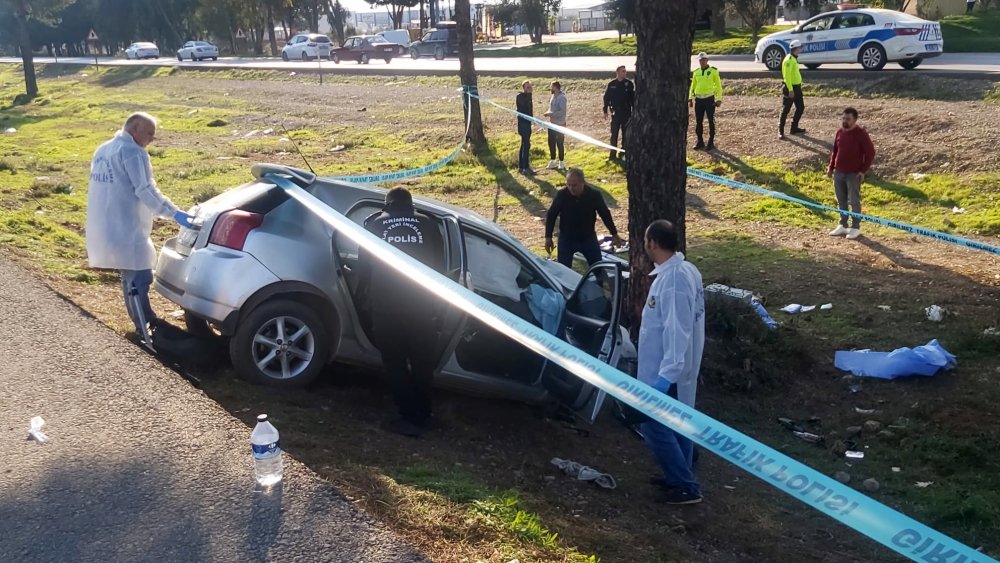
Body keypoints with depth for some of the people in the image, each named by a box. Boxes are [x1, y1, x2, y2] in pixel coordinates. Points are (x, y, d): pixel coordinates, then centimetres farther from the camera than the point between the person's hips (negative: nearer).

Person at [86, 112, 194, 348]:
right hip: (125, 229, -10)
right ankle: (145, 333, -9)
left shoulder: (103, 150, 17)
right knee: (140, 279, -7)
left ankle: (145, 322, 30)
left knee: (131, 276, 20)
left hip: (103, 227, 10)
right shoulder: (132, 152, -13)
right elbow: (145, 190, -20)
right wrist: (174, 213, -22)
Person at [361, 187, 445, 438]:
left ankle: (410, 418, 8)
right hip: (422, 303, 2)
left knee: (395, 363, 9)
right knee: (422, 362, 16)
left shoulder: (374, 225, 8)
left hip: (387, 304, -2)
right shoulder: (428, 225, 11)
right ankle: (422, 415, 24)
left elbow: (363, 268, 9)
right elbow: (440, 266, 13)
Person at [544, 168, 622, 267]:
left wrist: (614, 234, 5)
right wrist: (548, 237, -5)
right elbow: (551, 215, -5)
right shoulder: (561, 195, -18)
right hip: (566, 239, -1)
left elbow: (605, 214, -1)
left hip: (588, 238, 1)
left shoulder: (594, 195, -16)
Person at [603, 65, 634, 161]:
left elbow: (633, 98, 1)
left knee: (625, 134, 6)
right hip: (615, 113, 0)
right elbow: (606, 98, 5)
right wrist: (605, 111, 3)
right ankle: (613, 154, 4)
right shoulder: (611, 84, 0)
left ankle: (623, 152, 16)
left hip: (626, 113, 0)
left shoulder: (629, 84, -1)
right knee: (614, 134, 0)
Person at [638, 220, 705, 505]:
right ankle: (680, 477, 32)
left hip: (665, 371, -10)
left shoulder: (672, 279, -26)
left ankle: (686, 487, 6)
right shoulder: (686, 270, 5)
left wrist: (666, 374, -29)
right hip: (682, 367, 10)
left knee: (655, 426, 0)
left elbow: (677, 331, -29)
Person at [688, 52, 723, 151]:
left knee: (711, 121, 1)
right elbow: (693, 86, 17)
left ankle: (711, 143, 8)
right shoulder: (696, 72, 10)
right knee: (698, 122, 6)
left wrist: (719, 99, -7)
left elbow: (718, 86, -2)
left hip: (709, 99, -4)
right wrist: (690, 99, 10)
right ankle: (700, 142, 15)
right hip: (698, 99, 4)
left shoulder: (713, 71, -3)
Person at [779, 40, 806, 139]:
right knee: (785, 110, -4)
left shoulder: (794, 58, 14)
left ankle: (794, 128, 23)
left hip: (797, 87, 10)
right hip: (790, 88, -10)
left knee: (800, 107, 14)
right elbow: (787, 76, -23)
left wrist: (799, 85, 21)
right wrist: (790, 90, -25)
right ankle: (781, 131, 1)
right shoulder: (789, 60, -17)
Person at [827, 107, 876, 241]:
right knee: (841, 201, 12)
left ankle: (856, 227, 10)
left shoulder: (861, 134, -12)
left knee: (854, 201, 1)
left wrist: (863, 170, -12)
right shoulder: (840, 132, 6)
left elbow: (870, 152, -10)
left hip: (854, 174, -6)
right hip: (838, 173, 6)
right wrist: (831, 167, 12)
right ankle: (843, 225, 23)